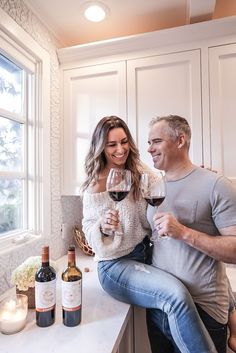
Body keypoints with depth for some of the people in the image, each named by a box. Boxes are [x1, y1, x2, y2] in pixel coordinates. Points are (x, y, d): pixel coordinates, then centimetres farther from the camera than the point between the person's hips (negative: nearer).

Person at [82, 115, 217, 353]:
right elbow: (89, 232, -3)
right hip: (114, 265, -4)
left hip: (145, 256, 5)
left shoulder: (140, 176, 3)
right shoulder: (95, 186, -8)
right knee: (177, 295, -28)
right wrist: (102, 224, -26)